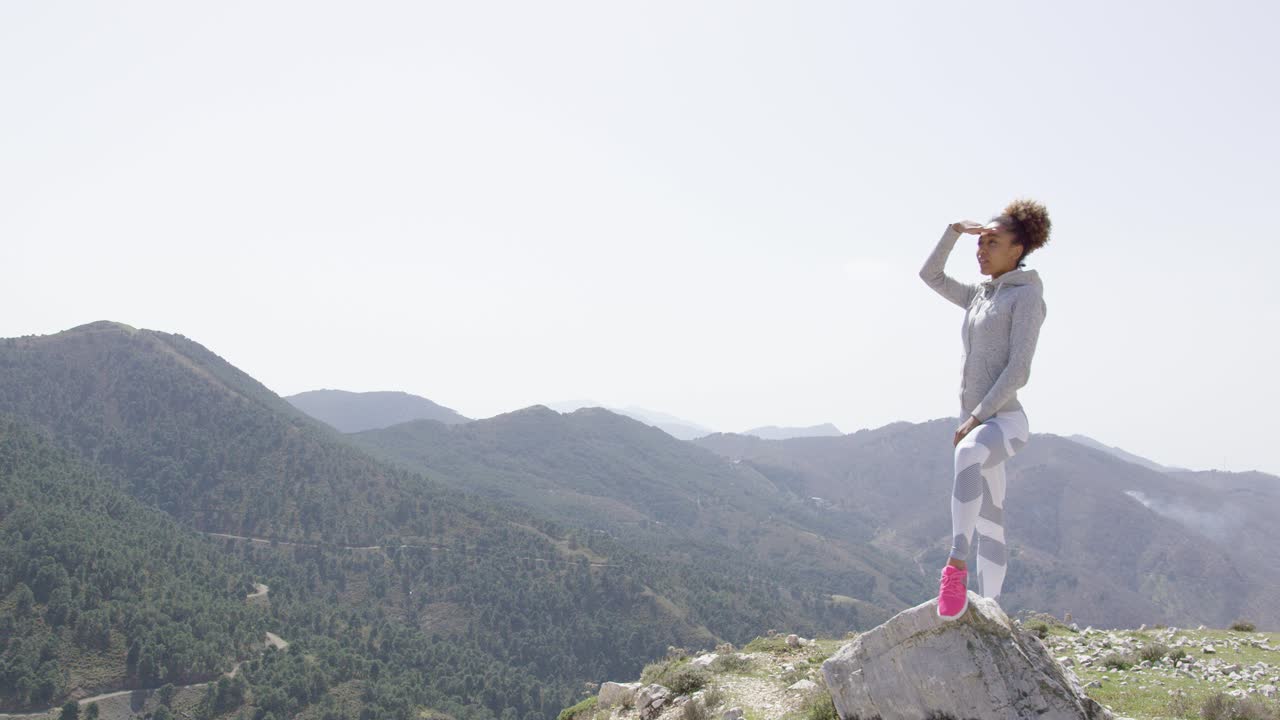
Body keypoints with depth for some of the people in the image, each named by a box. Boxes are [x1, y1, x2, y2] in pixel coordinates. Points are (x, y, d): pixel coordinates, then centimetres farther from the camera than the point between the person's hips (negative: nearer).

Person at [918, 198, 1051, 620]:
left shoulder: (1026, 295, -6)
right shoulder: (981, 296, 17)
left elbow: (1018, 368, -15)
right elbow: (931, 276, 26)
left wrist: (977, 417, -20)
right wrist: (954, 232, 14)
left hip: (1005, 421, -8)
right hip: (975, 427, 9)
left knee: (969, 454, -41)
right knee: (989, 527, 11)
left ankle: (956, 562, -42)